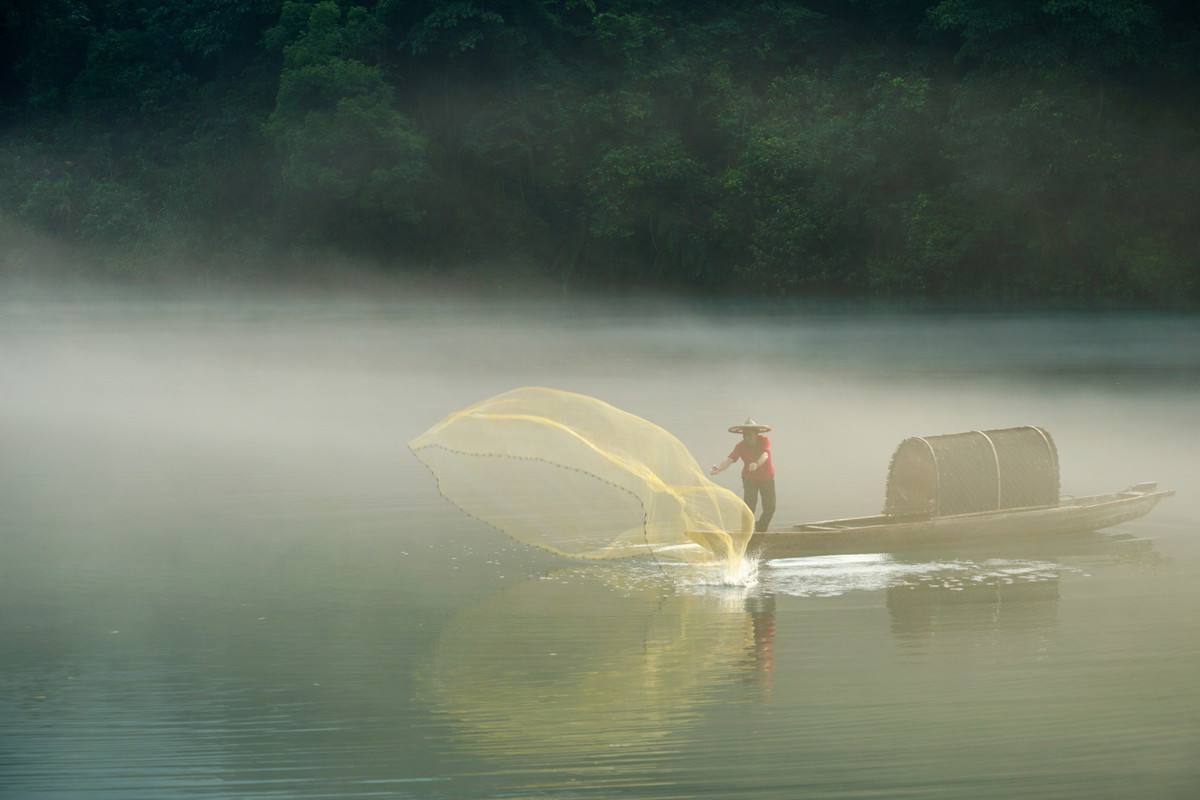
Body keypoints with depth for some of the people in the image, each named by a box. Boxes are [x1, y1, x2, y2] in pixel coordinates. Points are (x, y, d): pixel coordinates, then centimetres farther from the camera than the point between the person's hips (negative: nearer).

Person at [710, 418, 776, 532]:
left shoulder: (765, 441, -22)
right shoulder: (740, 446, -19)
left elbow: (765, 455, -41)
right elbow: (729, 460, -31)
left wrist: (756, 464, -64)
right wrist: (718, 468, -53)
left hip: (767, 478, 0)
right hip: (749, 479, 0)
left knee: (770, 508, 1)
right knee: (749, 507, -15)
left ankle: (760, 529, 26)